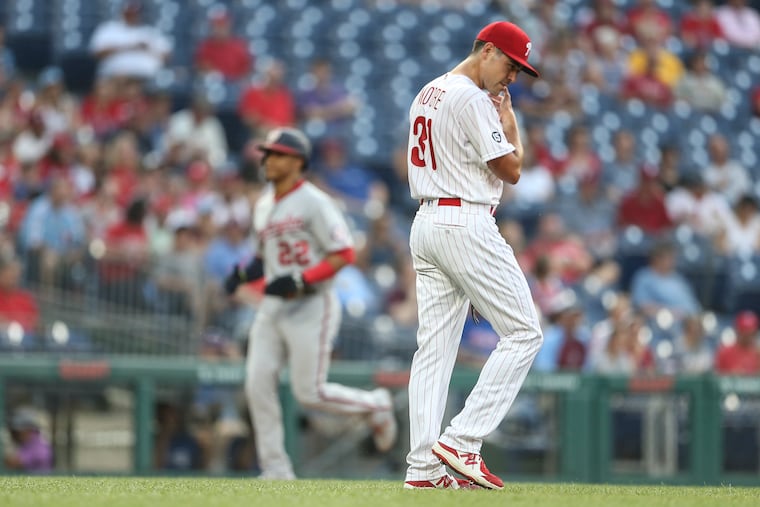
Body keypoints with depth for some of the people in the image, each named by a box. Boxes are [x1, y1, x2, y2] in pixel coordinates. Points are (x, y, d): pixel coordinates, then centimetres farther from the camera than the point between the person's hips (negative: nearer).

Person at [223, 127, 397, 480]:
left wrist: (299, 281, -24)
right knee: (258, 385, -5)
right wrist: (246, 272, 4)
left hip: (311, 306, -7)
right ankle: (276, 469, 2)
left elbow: (344, 254, -16)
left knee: (310, 393, -8)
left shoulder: (314, 202, -11)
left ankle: (375, 405, 18)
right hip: (272, 306, 7)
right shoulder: (264, 205, 13)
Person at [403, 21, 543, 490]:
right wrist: (511, 122, 3)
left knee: (435, 346, 6)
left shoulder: (427, 95, 18)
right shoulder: (472, 99, -13)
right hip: (466, 224, -10)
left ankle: (423, 467, 1)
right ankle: (461, 442, -12)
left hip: (427, 222, 10)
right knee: (524, 332, -5)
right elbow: (511, 170, -10)